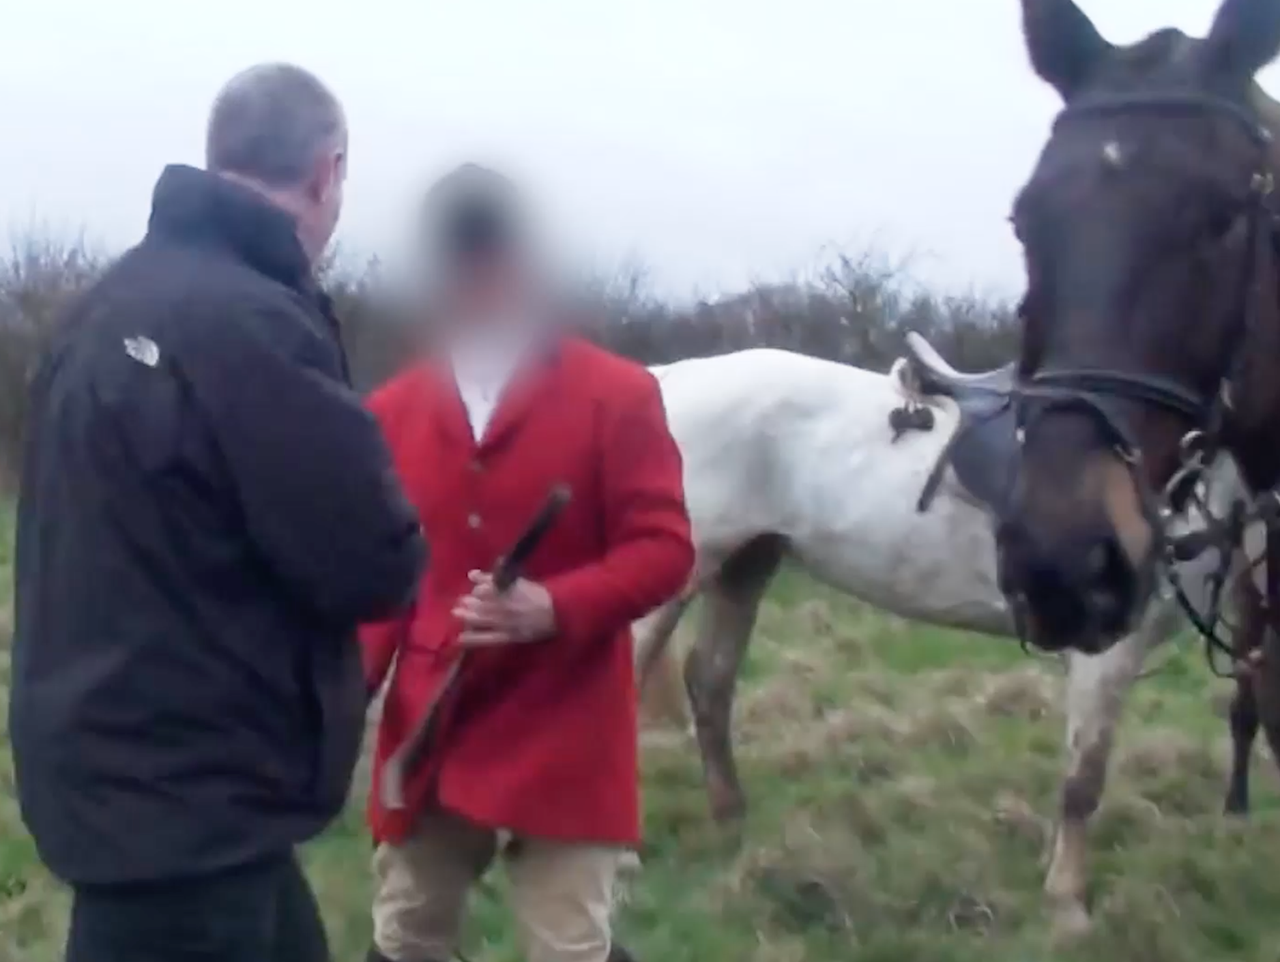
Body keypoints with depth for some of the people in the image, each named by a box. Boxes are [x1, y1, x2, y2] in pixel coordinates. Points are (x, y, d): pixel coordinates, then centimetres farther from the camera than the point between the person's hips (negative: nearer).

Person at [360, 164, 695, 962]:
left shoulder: (616, 395, -5)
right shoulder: (394, 411, 6)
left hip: (561, 739, -4)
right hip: (429, 731, 4)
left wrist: (555, 608, -26)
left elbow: (664, 548, -9)